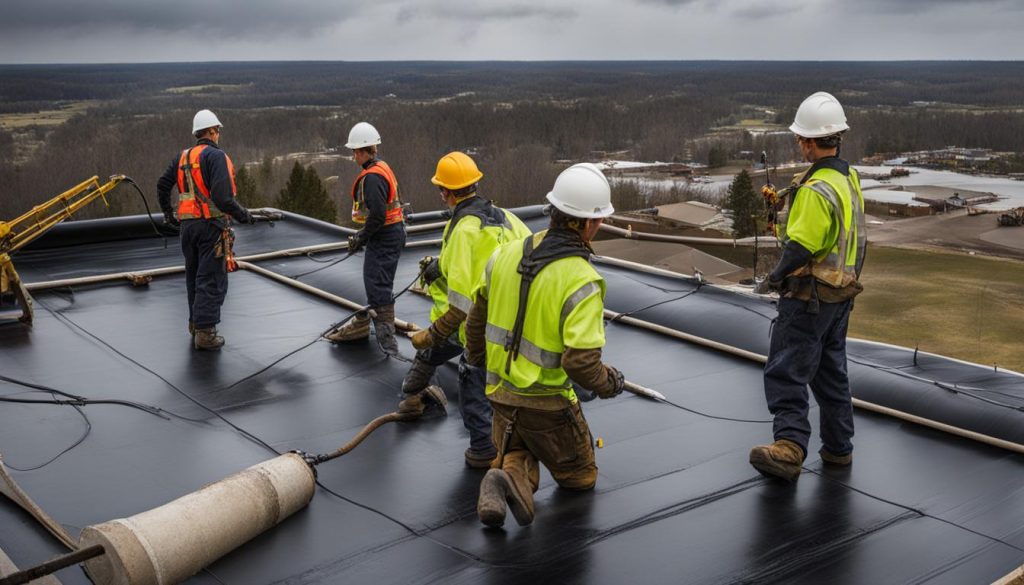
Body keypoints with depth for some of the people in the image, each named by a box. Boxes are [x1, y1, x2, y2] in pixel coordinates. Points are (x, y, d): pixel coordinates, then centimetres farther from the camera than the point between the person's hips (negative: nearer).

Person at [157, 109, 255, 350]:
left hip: (187, 224, 8)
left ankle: (195, 323, 30)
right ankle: (205, 333, -3)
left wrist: (168, 214, 30)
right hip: (211, 224, -7)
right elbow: (222, 196, -22)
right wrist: (242, 215, -8)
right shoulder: (216, 156, -12)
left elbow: (162, 185, 17)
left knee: (194, 275, 20)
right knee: (212, 279, -3)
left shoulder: (183, 157, 12)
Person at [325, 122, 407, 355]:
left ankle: (387, 339, -6)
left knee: (378, 286, -8)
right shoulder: (381, 168, 12)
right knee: (372, 281, 20)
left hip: (383, 238, -11)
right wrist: (361, 236, 17)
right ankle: (361, 325, 34)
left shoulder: (372, 177, -21)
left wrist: (361, 238, -13)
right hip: (390, 234, 11)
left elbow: (377, 215, -26)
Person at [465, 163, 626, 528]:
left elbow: (477, 316, 8)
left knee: (516, 454, 28)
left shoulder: (507, 254, -6)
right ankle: (515, 483, -9)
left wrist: (476, 357, 27)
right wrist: (608, 383, -5)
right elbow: (581, 362, -28)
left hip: (501, 391, 5)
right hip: (547, 402, -5)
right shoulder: (581, 282, -24)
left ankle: (511, 476, -8)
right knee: (581, 477, 19)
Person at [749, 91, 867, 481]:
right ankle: (838, 448, 26)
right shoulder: (850, 179, 7)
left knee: (786, 372, -8)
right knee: (831, 370, 18)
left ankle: (790, 447, -15)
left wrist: (774, 279, -10)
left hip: (810, 296, -10)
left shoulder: (817, 190, -23)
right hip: (841, 293, 10)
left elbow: (800, 247, -25)